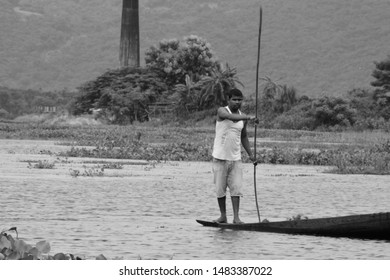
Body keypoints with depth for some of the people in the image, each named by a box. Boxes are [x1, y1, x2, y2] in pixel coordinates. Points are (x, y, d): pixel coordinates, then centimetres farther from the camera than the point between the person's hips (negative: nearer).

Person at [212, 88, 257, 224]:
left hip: (236, 158, 3)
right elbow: (231, 117, -31)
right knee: (220, 189, 2)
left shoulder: (243, 117, 9)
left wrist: (250, 154, 12)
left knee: (236, 188, -6)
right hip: (220, 158, -3)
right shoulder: (222, 111, -7)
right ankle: (223, 216, 14)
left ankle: (236, 217, -7)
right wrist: (248, 118, -44)